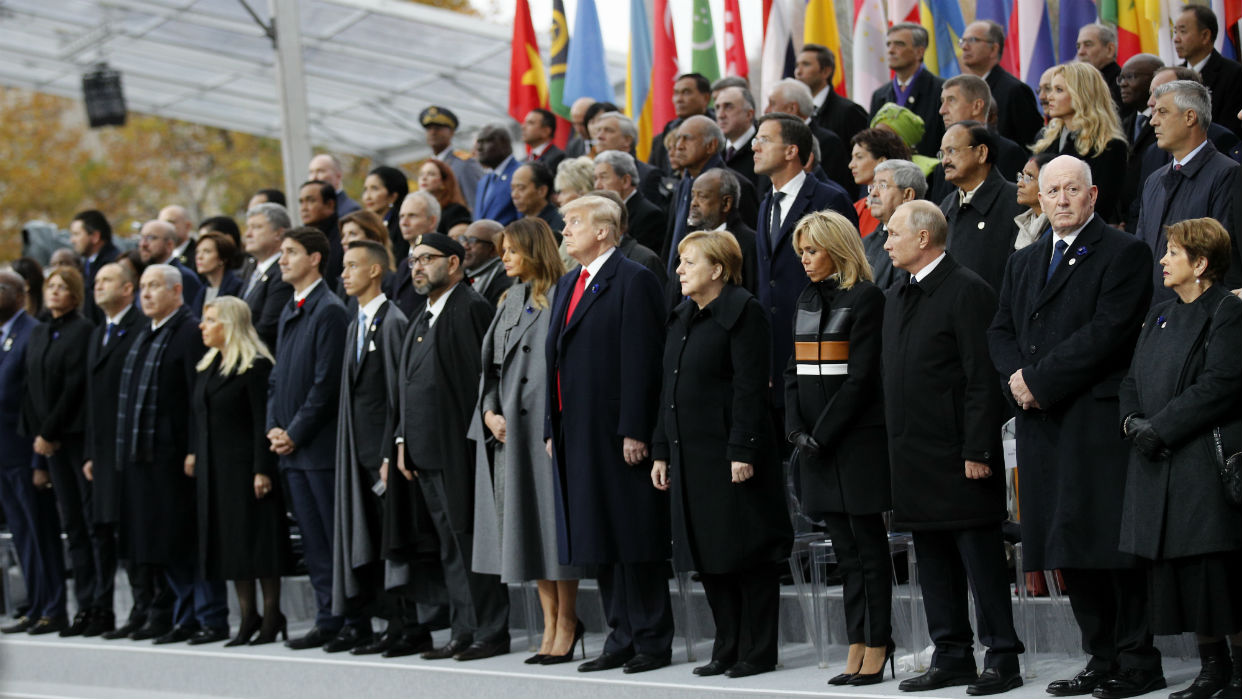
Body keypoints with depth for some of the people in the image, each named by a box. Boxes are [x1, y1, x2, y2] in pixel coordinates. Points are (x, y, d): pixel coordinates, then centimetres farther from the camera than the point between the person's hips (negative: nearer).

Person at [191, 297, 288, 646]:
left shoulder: (256, 366, -11)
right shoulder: (208, 367, 15)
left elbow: (263, 421, -15)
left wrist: (263, 470, -19)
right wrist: (197, 463, 12)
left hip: (245, 468, -8)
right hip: (215, 470, 8)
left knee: (258, 541, -4)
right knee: (229, 542, 8)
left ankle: (272, 615, 3)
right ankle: (248, 616, 13)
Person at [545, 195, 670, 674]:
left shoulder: (633, 280, -8)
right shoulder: (567, 285, 19)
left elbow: (641, 362, -14)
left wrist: (633, 432, -19)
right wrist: (552, 429, 15)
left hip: (618, 432, -8)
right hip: (577, 433, 8)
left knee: (633, 540, -5)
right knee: (600, 542, 9)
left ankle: (652, 640, 0)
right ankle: (622, 638, 14)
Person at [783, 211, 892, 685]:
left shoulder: (865, 298, -8)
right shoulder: (808, 300, 15)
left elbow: (862, 376, -13)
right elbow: (794, 370, 14)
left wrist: (822, 434, -14)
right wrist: (797, 430, 0)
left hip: (858, 439, -7)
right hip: (816, 445, 7)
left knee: (869, 546, -2)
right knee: (845, 550, 7)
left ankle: (876, 649, 1)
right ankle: (856, 650, 9)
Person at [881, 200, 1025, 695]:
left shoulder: (967, 291, -10)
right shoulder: (897, 298, 17)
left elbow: (983, 379, -15)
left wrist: (978, 451, -19)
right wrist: (897, 447, 16)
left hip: (958, 455, -9)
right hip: (915, 458, 9)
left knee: (981, 558, -4)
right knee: (933, 561, 11)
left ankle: (1002, 658, 0)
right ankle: (951, 657, 16)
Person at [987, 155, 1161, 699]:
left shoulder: (1123, 253, -3)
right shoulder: (1023, 262, 21)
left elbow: (1109, 330, -13)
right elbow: (1000, 332, 17)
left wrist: (1040, 380, -14)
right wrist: (1016, 377, -5)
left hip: (1098, 419, -7)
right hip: (1042, 422, 7)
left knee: (1112, 544, -8)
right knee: (1069, 550, 6)